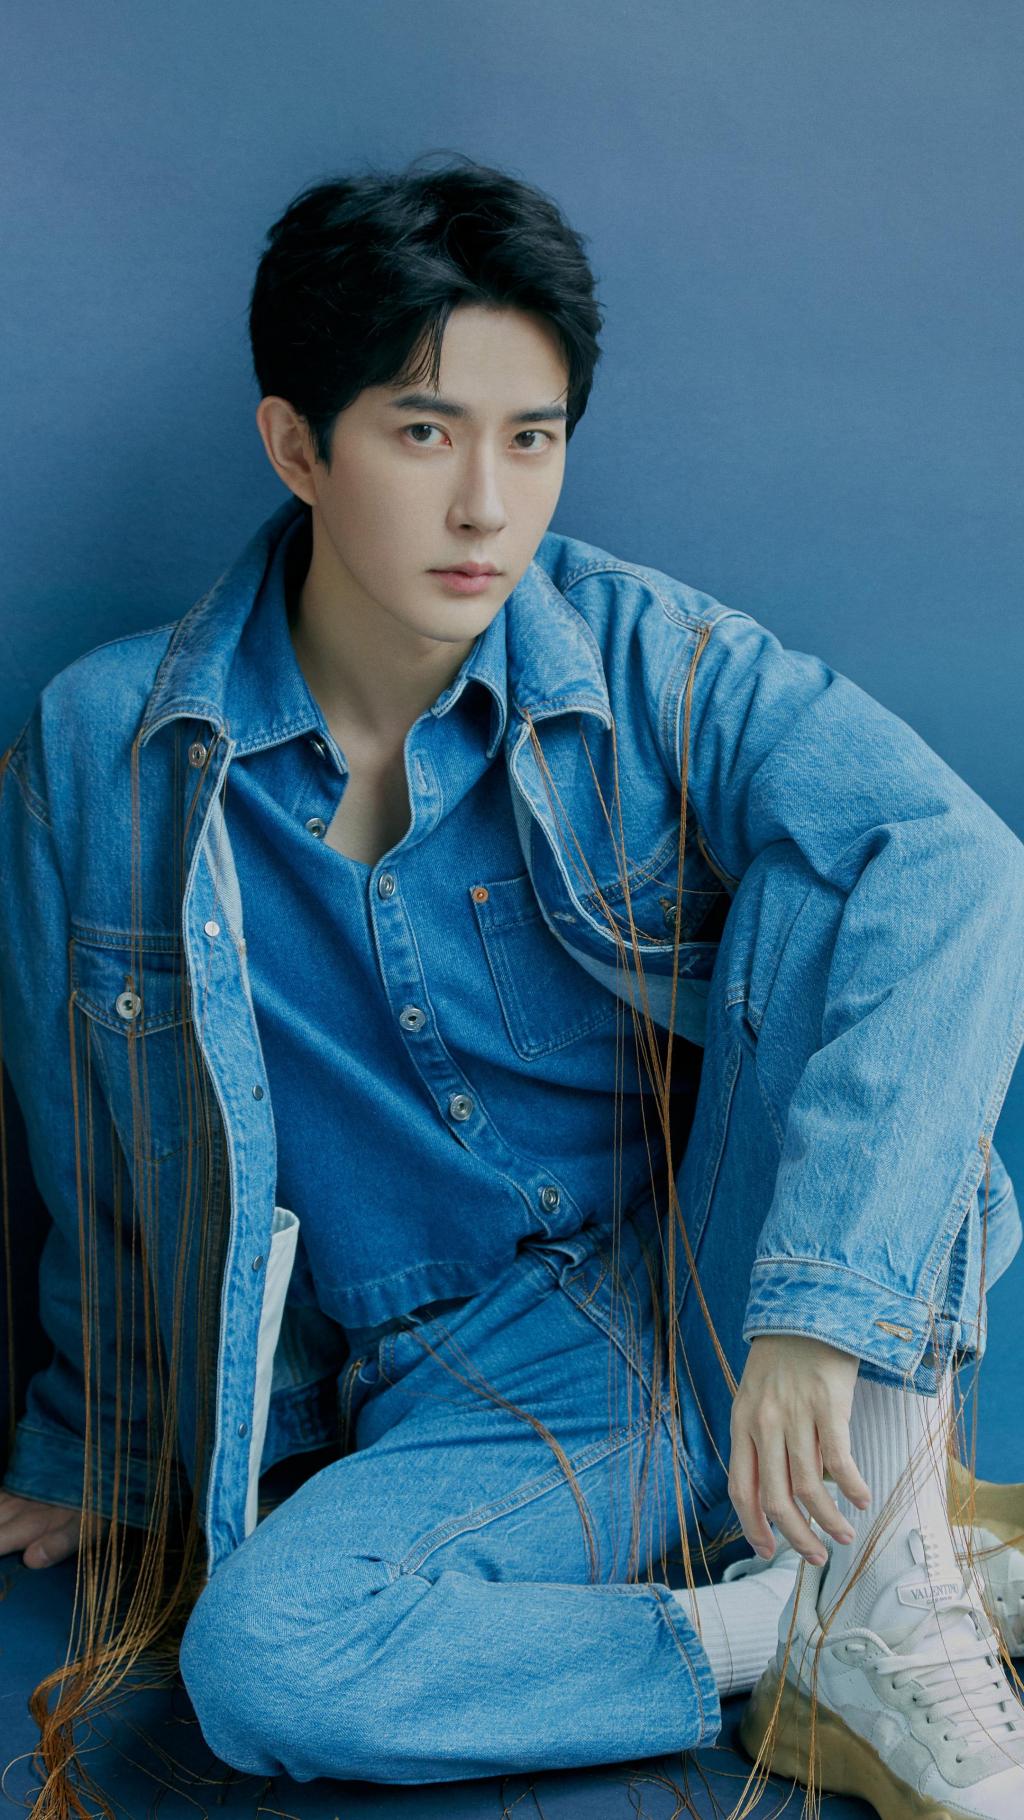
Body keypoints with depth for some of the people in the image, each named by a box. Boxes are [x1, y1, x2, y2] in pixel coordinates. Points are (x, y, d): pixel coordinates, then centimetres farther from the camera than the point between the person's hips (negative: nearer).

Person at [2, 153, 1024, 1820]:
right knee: (259, 1663, -30)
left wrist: (819, 1302, -37)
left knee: (833, 886, -27)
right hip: (471, 1395, 1)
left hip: (728, 1284, 0)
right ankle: (802, 1654, -13)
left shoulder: (647, 661, -8)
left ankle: (885, 1569, -20)